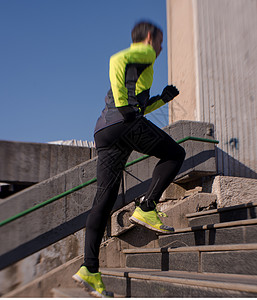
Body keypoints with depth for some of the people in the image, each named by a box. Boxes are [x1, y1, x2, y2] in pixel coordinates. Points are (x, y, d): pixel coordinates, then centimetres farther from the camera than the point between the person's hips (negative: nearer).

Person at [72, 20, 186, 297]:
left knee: (104, 199, 2)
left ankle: (90, 269, -2)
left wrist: (161, 99, 35)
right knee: (175, 154, 11)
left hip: (103, 132, 8)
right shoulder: (145, 52, 11)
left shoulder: (129, 62, 38)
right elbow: (117, 60, -12)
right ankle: (146, 209, -4)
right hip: (126, 125, -8)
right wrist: (124, 105, -19)